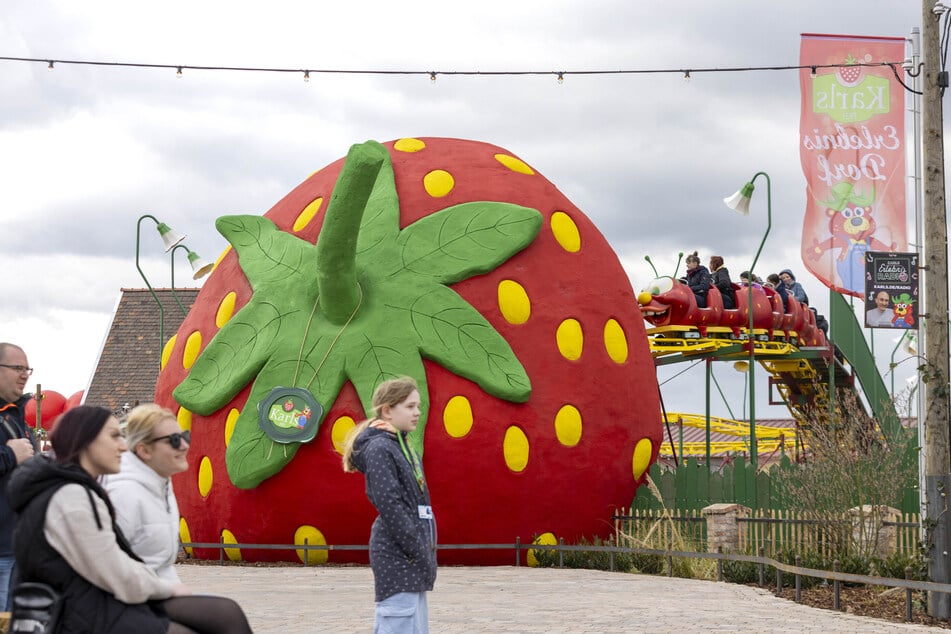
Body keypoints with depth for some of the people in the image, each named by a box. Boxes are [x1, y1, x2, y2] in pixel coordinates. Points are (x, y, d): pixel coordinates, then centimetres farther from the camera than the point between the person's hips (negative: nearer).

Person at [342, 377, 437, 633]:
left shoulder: (402, 446, 18)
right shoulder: (379, 448, -10)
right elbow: (390, 506, -17)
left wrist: (426, 552, 11)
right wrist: (419, 552, -17)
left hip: (412, 557, 9)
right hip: (397, 556, -9)